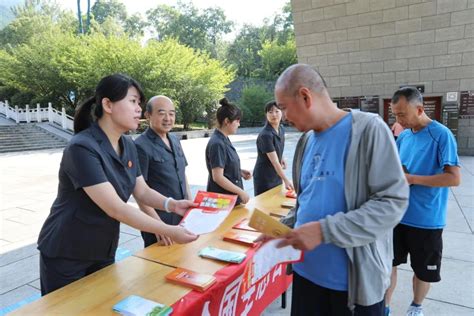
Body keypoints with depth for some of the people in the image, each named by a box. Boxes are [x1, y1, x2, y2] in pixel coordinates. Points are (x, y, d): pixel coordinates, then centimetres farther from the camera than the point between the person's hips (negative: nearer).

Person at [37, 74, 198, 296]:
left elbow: (142, 192, 2)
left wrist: (171, 204, -17)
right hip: (66, 255, -7)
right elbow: (115, 208, -31)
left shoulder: (128, 146, -2)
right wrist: (169, 231, -30)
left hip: (104, 251, 7)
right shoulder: (82, 148, -27)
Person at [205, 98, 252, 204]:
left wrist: (240, 172, 2)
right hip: (222, 199, -9)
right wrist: (241, 192, -18)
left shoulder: (224, 139, 7)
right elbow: (218, 177, -24)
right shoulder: (217, 144, -22)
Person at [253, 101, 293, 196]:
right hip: (264, 178, -7)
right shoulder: (265, 135, -23)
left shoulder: (281, 129, 1)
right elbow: (274, 161, -26)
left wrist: (281, 158, 1)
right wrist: (286, 180, -31)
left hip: (277, 176, 7)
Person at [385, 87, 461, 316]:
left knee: (423, 270, 16)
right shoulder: (403, 137, 5)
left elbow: (454, 178, -20)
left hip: (426, 220, -5)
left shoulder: (441, 135, -14)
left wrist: (411, 179, -22)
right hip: (398, 214, 5)